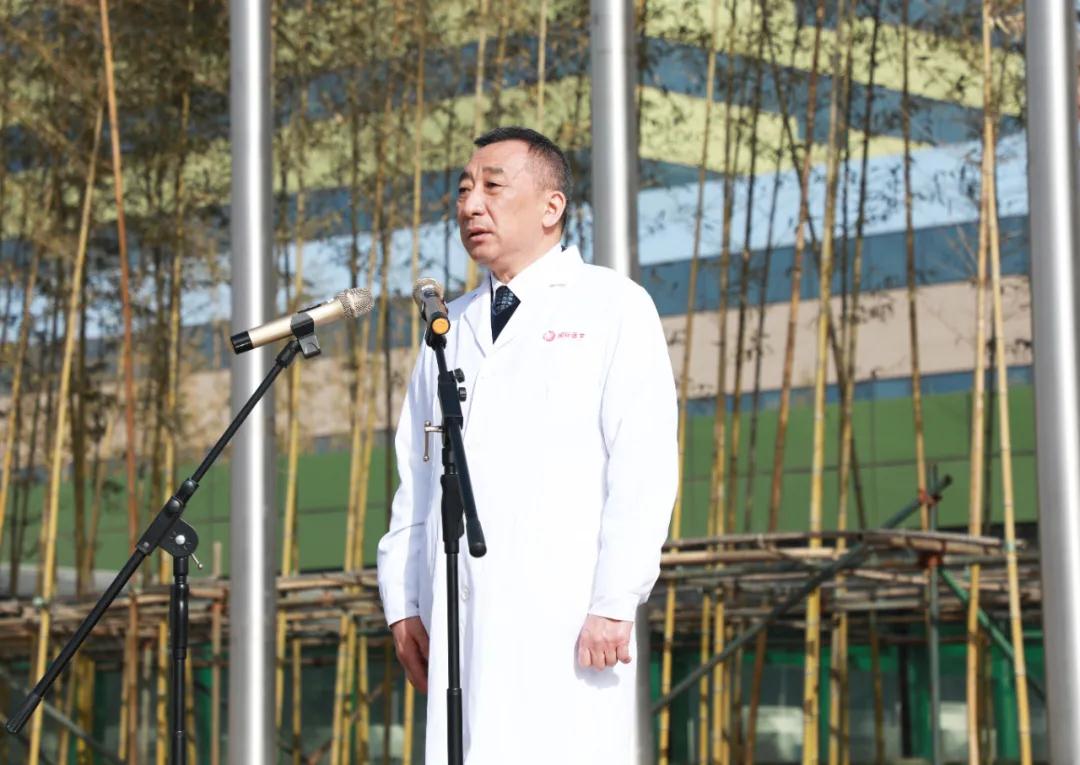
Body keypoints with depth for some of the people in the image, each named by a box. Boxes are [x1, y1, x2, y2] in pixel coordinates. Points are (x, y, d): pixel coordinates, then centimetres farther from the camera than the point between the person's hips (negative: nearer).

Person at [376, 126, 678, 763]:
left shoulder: (613, 309, 3)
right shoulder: (453, 328, 22)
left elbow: (644, 466, -6)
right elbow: (417, 474, 19)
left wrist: (615, 604, -13)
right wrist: (403, 602, 10)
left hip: (566, 615, -5)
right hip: (460, 619, 5)